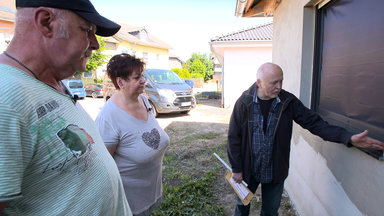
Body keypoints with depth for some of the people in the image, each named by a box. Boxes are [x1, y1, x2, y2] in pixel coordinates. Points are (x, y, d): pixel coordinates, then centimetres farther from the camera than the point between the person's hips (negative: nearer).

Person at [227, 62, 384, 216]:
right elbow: (234, 137, -10)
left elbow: (314, 123, -8)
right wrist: (236, 168, -7)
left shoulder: (288, 101, -10)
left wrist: (348, 138, -22)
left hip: (275, 171, 2)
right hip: (248, 169, -1)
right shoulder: (244, 102, -15)